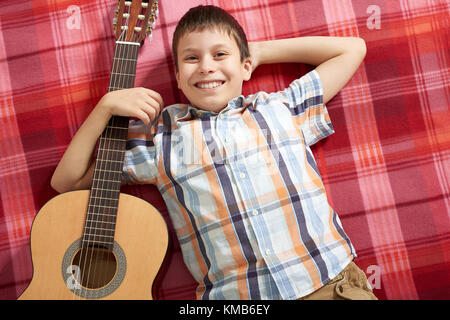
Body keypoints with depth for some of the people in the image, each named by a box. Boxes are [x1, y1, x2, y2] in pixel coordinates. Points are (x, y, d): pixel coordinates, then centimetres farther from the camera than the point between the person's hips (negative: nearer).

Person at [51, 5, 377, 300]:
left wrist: (261, 51, 18)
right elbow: (66, 181, 13)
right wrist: (107, 105, 3)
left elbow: (352, 48, 21)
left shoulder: (283, 108, 13)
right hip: (232, 293, 1)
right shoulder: (159, 134, 10)